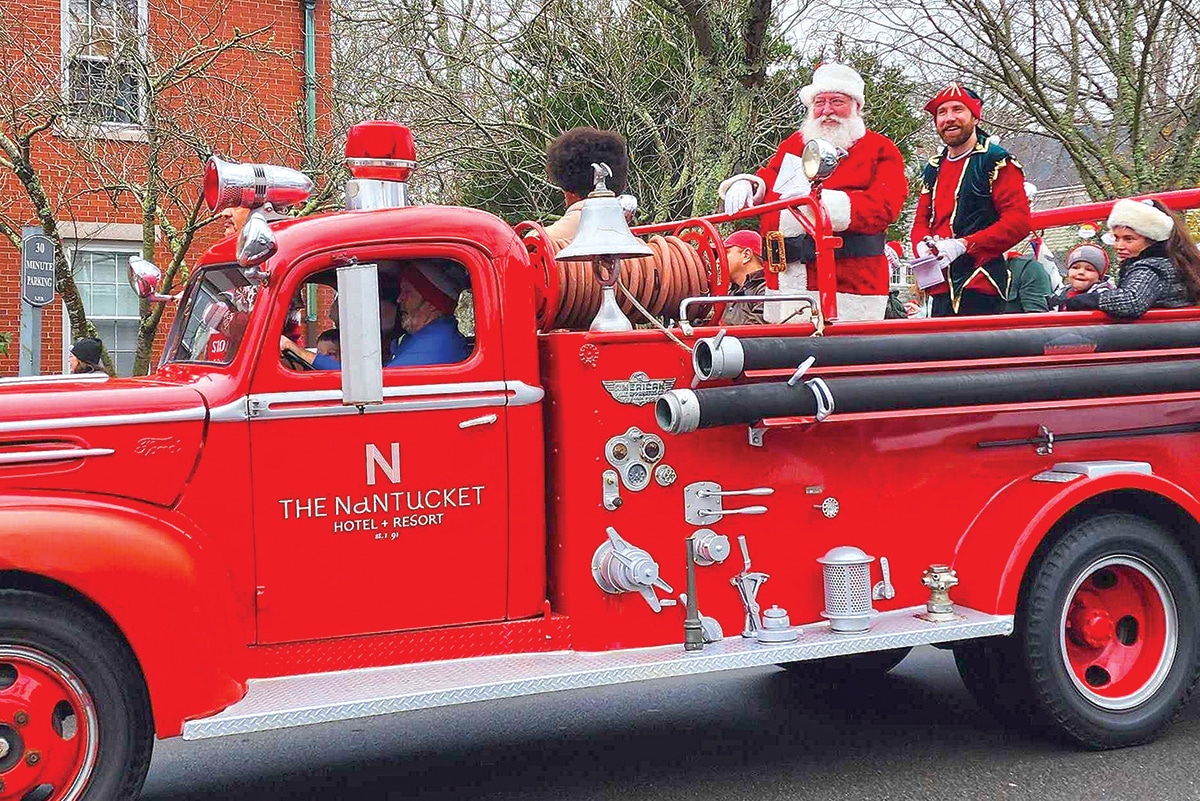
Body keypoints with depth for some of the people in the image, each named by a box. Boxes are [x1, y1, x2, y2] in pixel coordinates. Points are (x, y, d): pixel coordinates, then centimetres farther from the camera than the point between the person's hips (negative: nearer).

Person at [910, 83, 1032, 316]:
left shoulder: (997, 162, -3)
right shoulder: (933, 170, 18)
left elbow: (1018, 221, -11)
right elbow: (921, 221, 20)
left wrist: (963, 245, -19)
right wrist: (923, 246, -5)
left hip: (981, 285, -6)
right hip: (942, 287, 7)